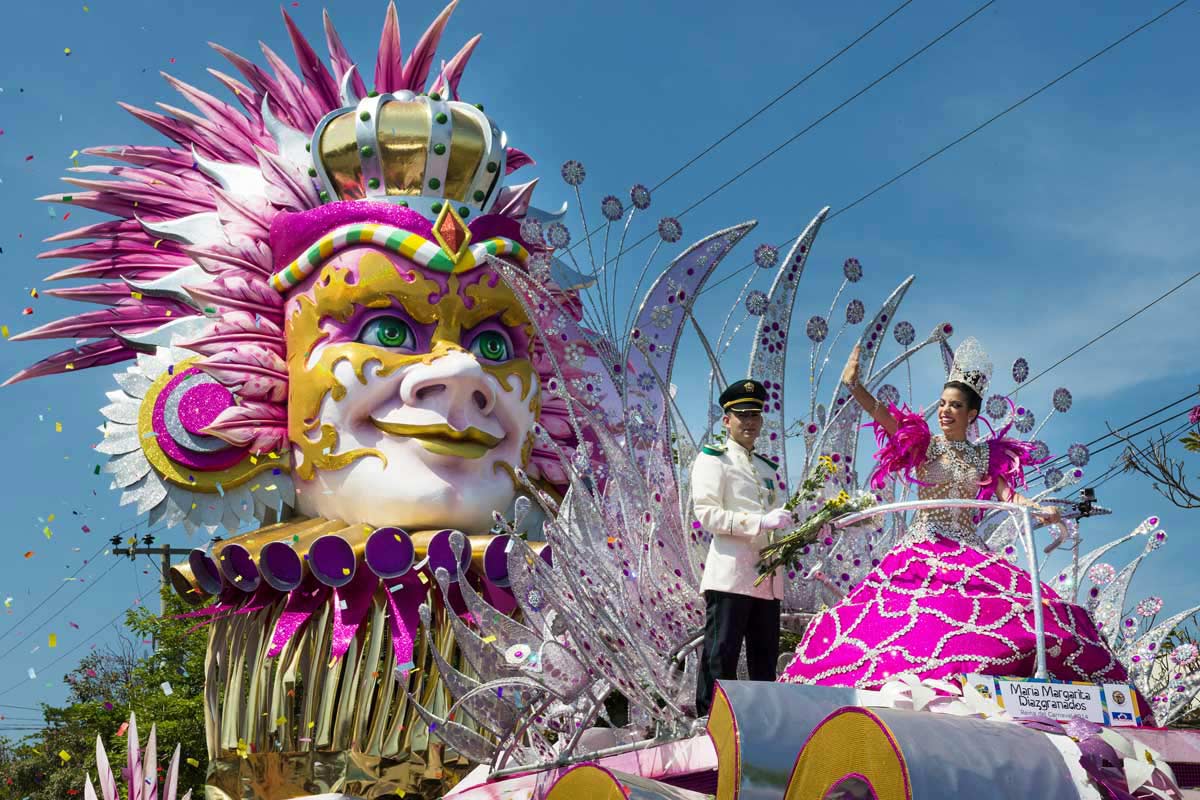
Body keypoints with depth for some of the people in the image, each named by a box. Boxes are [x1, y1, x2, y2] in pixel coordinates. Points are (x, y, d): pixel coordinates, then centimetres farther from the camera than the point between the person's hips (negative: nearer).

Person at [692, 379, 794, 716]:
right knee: (720, 658, -8)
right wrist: (761, 522, -19)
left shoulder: (768, 468, 25)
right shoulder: (713, 460, 1)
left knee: (765, 659, 10)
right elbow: (706, 513, -11)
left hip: (768, 576, 8)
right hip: (730, 574, -7)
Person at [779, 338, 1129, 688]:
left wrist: (1039, 510, -18)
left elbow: (1006, 494, 3)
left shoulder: (985, 455, 14)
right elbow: (883, 415, -7)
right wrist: (853, 385, -22)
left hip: (967, 549, 2)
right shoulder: (923, 444, 7)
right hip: (921, 546, -2)